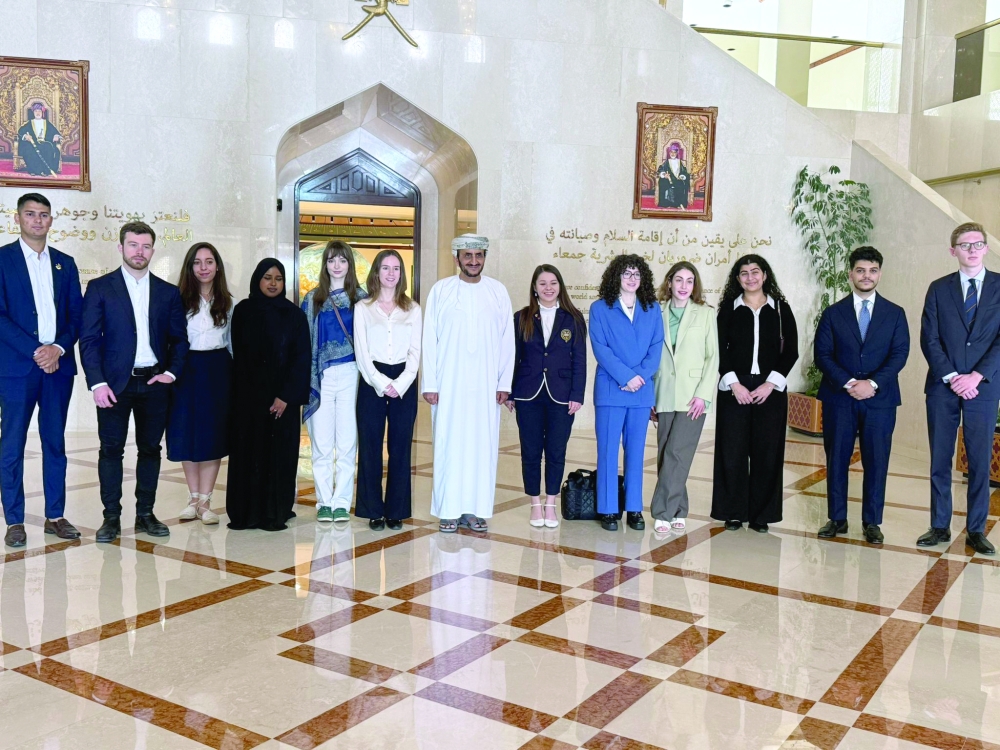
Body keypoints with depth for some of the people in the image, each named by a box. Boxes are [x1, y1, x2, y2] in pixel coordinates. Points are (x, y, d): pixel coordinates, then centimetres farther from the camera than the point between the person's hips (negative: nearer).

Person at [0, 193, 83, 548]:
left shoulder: (65, 263, 13)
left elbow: (77, 315, 9)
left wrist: (58, 348, -7)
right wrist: (34, 351, -13)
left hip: (58, 363, 4)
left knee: (55, 442, 8)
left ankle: (55, 516, 16)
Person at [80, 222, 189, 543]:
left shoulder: (168, 292, 9)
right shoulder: (100, 288, 2)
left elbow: (179, 339, 12)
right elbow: (89, 339, -3)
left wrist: (172, 372, -3)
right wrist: (97, 382, -12)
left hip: (154, 383, 3)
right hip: (115, 383, -2)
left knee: (151, 449, 8)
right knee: (111, 449, 1)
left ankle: (145, 514, 17)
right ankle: (111, 517, 9)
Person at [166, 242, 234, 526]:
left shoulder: (227, 302, 9)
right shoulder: (179, 300, 1)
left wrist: (235, 374, 8)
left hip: (218, 370, 1)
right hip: (186, 371, -1)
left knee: (213, 436, 1)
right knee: (187, 435, 4)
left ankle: (205, 501, 7)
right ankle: (193, 498, 17)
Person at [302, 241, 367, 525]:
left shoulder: (361, 298, 7)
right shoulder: (312, 300, 10)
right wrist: (305, 378, 4)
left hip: (351, 375, -1)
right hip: (321, 377, 1)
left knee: (347, 443, 0)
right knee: (321, 443, 1)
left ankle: (342, 502, 9)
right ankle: (324, 501, 11)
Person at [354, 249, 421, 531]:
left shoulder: (412, 309, 10)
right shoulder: (363, 308, 7)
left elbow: (415, 352, 4)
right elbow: (361, 352, 0)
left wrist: (399, 384, -9)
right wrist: (381, 383, -10)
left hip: (404, 385, 1)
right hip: (372, 383, -1)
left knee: (400, 450, 2)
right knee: (370, 449, 0)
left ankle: (396, 511, 10)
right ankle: (374, 512, 9)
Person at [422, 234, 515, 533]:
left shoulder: (498, 291, 6)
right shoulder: (441, 290, 2)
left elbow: (507, 339, 6)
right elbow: (430, 339, 0)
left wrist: (505, 382, 0)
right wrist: (429, 383, -5)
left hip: (486, 384, 2)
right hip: (449, 383, -1)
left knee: (483, 444, 3)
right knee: (449, 444, 0)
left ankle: (475, 509, 11)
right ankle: (449, 511, 8)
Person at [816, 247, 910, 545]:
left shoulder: (895, 314, 8)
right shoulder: (833, 313, 7)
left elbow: (900, 353, -1)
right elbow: (822, 354, 0)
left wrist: (873, 383, -15)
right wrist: (848, 383, -14)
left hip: (880, 399, 0)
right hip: (839, 398, 0)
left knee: (876, 462, 3)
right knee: (836, 459, 5)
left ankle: (872, 522, 13)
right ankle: (837, 519, 16)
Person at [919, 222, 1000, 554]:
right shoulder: (939, 288, 7)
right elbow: (929, 339, 1)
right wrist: (951, 377, -10)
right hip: (942, 387, 1)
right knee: (940, 460, 6)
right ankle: (940, 527, 15)